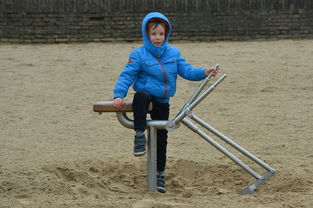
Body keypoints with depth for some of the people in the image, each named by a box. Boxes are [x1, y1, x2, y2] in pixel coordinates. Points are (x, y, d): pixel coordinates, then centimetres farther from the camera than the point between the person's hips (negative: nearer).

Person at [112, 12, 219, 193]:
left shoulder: (173, 53, 5)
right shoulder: (139, 54, -7)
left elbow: (186, 70, 0)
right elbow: (127, 76, -11)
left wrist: (204, 72, -17)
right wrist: (119, 95, -25)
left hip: (162, 103, 4)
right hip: (146, 96, -4)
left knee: (161, 137, 5)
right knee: (141, 95, -41)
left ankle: (160, 174, 17)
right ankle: (140, 135, -33)